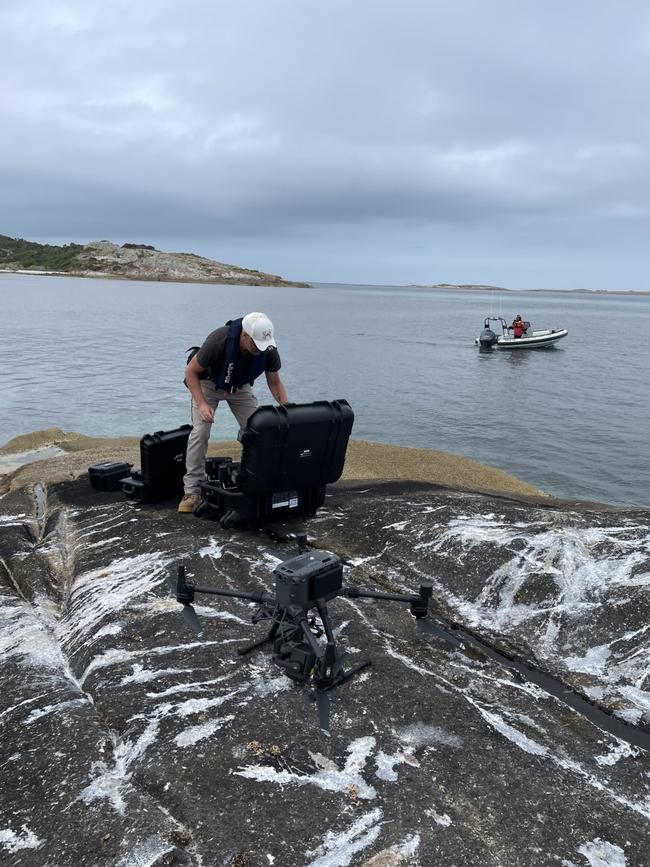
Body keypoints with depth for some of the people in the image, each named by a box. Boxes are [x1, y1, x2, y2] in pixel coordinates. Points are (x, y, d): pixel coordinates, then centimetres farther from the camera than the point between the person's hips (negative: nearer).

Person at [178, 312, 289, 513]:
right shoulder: (218, 341, -39)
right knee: (200, 431, -17)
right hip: (208, 382, -3)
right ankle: (192, 491, -11)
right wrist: (201, 404, -33)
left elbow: (274, 382, -10)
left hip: (241, 386, 3)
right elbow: (190, 371, -24)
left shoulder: (268, 349, -27)